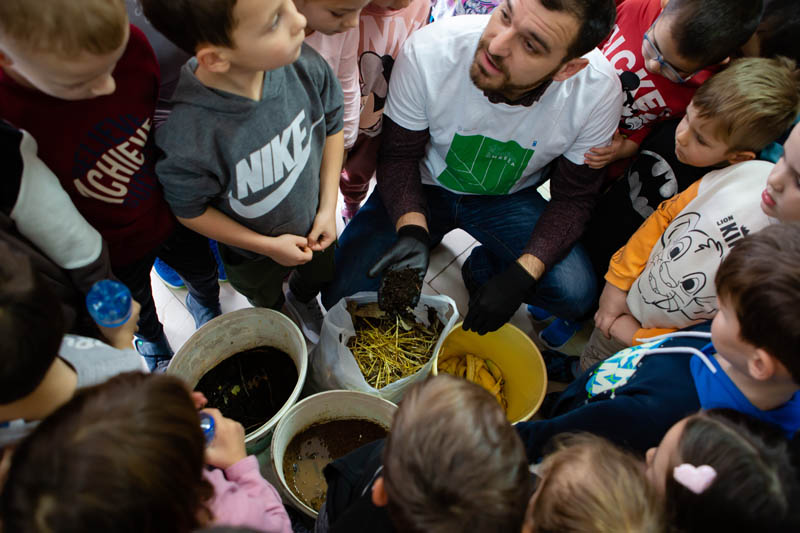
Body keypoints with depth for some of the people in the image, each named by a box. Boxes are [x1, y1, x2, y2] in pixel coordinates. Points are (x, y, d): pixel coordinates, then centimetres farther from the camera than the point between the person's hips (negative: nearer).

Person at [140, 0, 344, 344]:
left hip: (313, 226, 3)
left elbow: (332, 125, -10)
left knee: (319, 276, 34)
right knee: (266, 297, 33)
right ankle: (276, 316, 71)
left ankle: (302, 301, 71)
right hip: (253, 254, -2)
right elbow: (189, 211, -22)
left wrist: (328, 206, -10)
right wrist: (268, 246, -18)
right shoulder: (185, 136, -42)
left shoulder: (303, 64, -31)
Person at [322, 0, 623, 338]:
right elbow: (399, 156, -16)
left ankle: (483, 266, 10)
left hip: (508, 197, 1)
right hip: (425, 186, 0)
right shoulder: (428, 51, -30)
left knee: (576, 293, -22)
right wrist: (412, 231, -34)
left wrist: (520, 276, -26)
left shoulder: (598, 91, -25)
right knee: (344, 296, -13)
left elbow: (573, 198, -13)